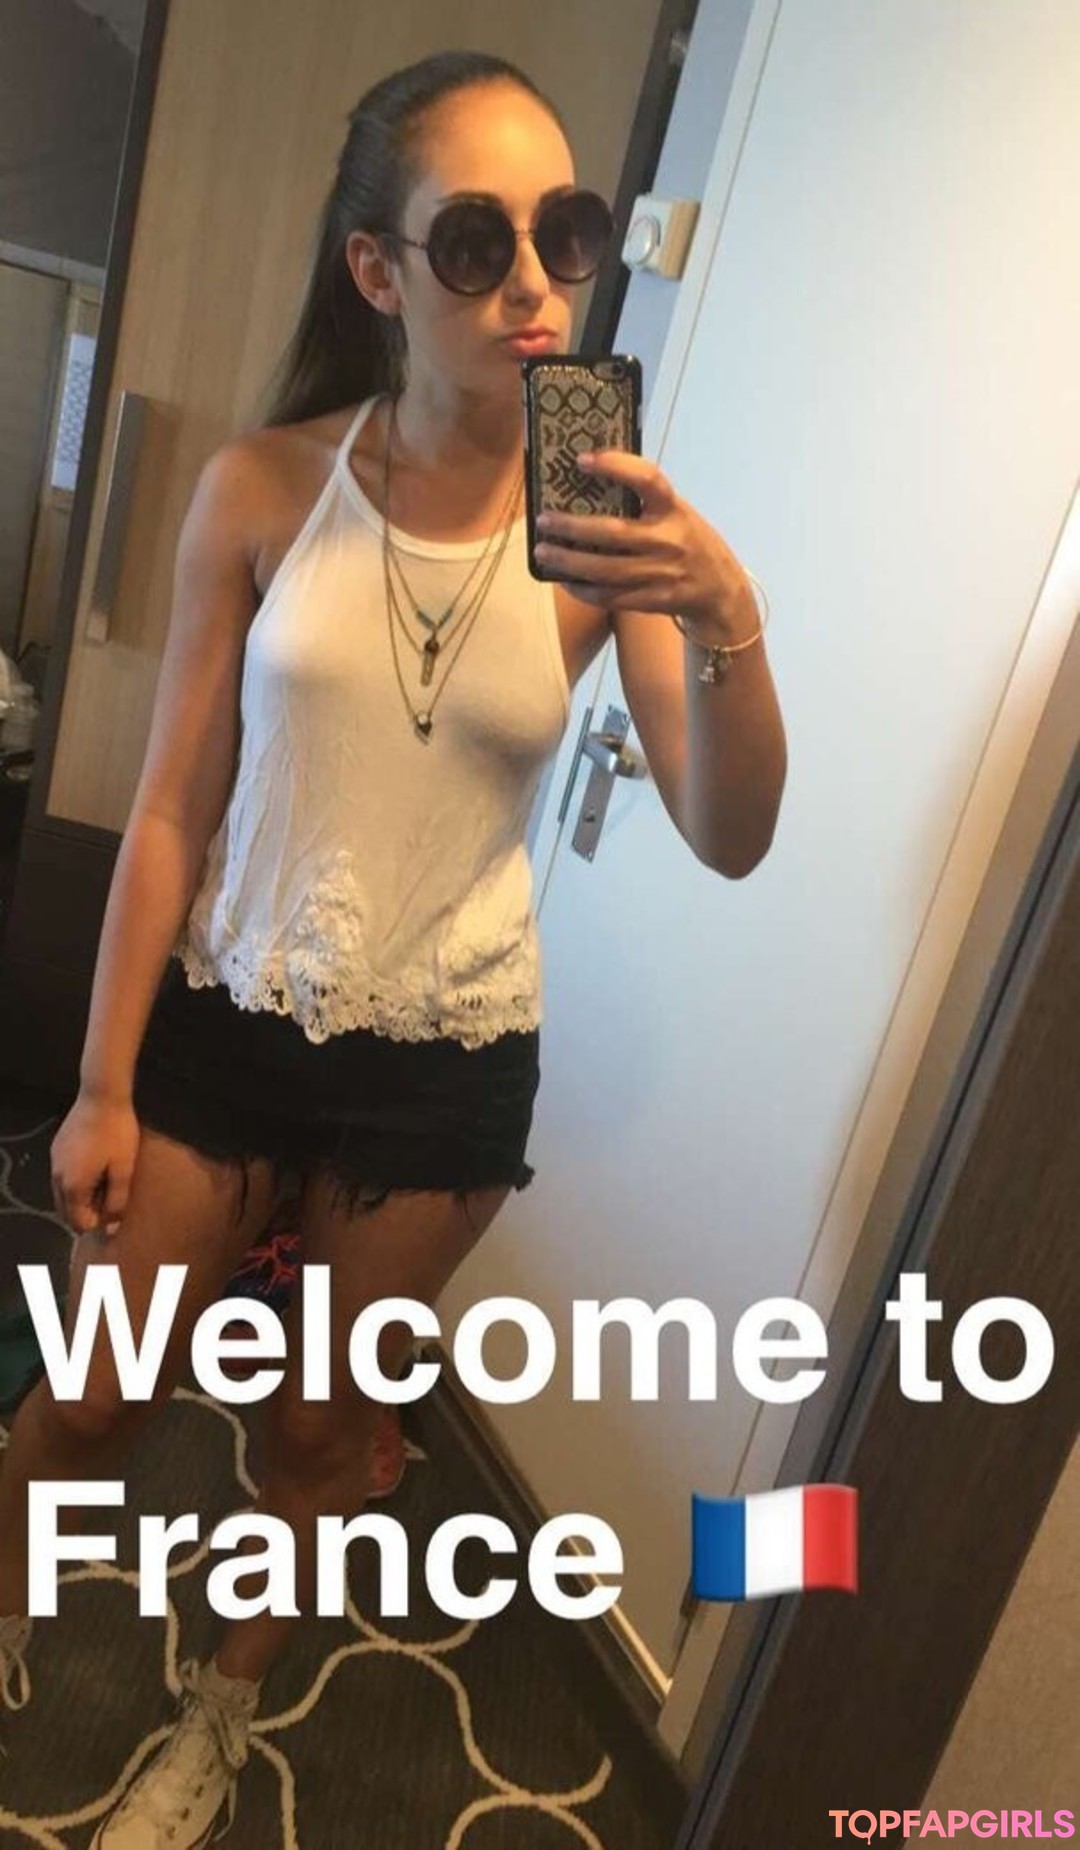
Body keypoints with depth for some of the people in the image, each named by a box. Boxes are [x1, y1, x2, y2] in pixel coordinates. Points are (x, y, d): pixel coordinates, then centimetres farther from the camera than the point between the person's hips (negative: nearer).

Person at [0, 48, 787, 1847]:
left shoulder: (610, 526, -10)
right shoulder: (264, 487, -10)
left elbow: (730, 840, -14)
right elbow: (171, 806, -6)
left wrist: (729, 621, -33)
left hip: (451, 1065, 1)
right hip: (230, 1017, 0)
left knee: (325, 1422, 19)